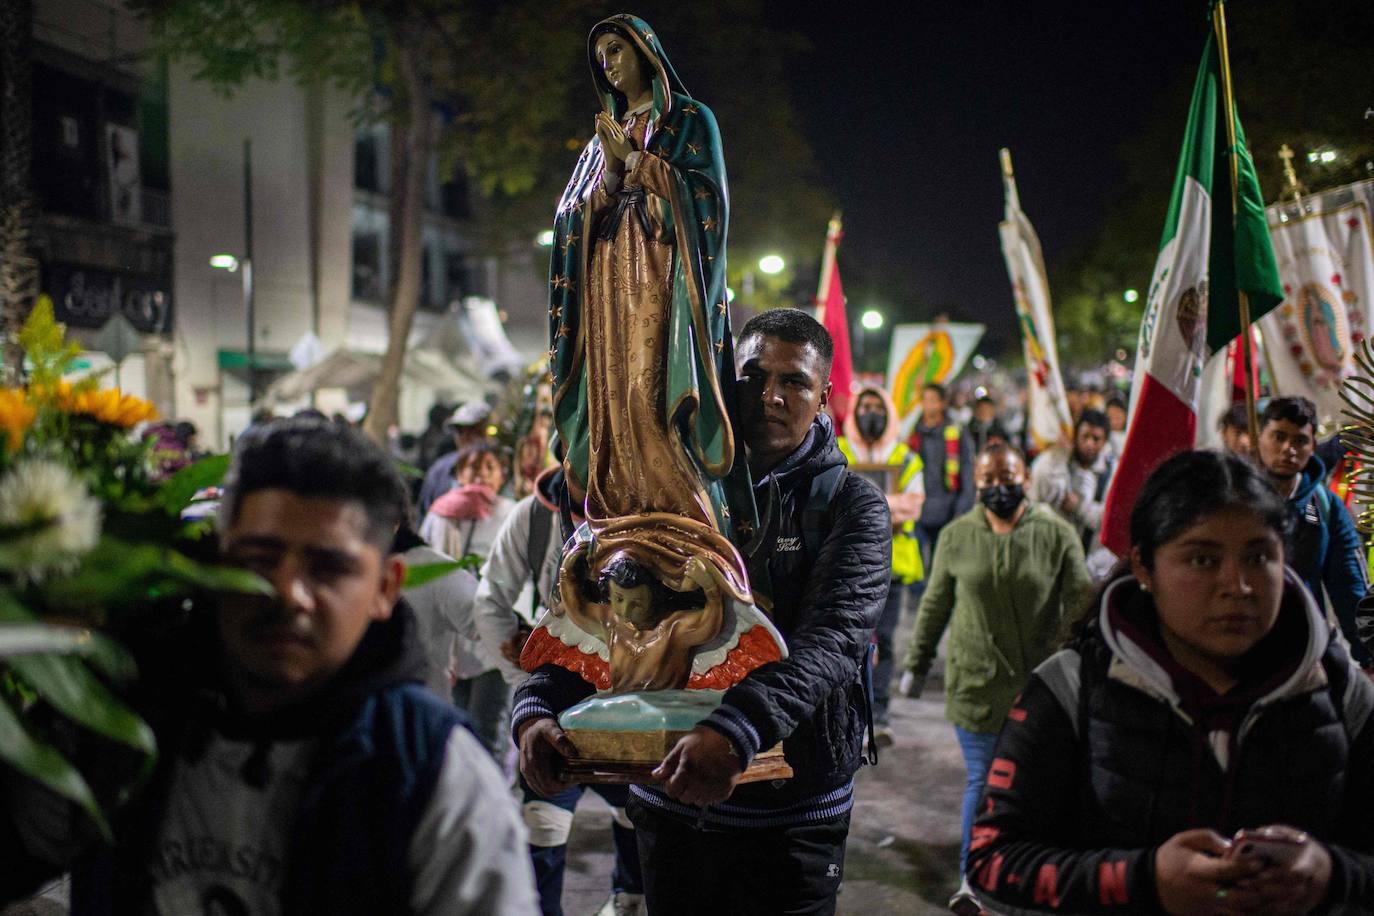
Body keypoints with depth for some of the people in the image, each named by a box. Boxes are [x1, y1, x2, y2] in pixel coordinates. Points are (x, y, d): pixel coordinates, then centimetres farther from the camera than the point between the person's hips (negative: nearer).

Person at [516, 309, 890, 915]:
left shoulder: (851, 506, -7)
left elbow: (834, 637, -23)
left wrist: (737, 730, -40)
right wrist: (539, 704, -23)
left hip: (791, 815, -3)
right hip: (670, 800, 3)